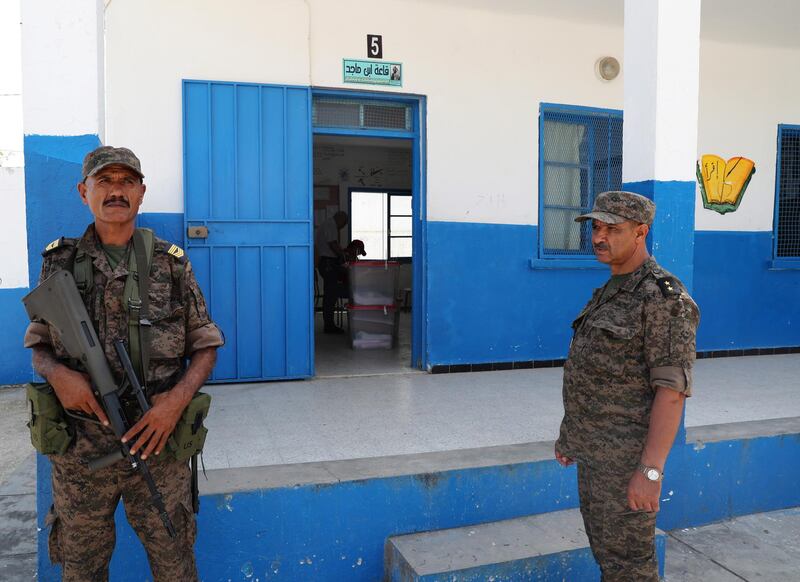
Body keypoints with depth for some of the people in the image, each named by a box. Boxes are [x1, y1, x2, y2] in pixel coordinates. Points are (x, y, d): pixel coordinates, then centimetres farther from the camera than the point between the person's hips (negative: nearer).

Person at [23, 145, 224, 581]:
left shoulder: (172, 264, -1)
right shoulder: (60, 263, 3)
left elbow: (205, 347, 2)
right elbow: (39, 346, 10)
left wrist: (179, 397, -16)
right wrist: (58, 374, -12)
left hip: (155, 443, -1)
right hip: (79, 450, 2)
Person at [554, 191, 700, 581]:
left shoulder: (665, 297, -18)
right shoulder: (611, 293, 11)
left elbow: (672, 388, -22)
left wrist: (650, 470, -25)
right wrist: (570, 431, 19)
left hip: (627, 453, -9)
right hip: (596, 448, 9)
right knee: (604, 546, 20)